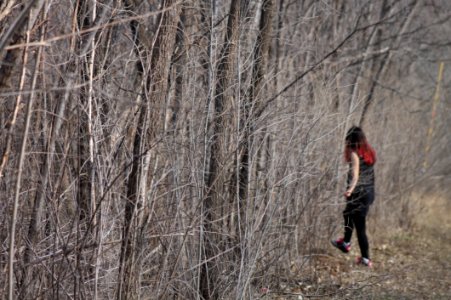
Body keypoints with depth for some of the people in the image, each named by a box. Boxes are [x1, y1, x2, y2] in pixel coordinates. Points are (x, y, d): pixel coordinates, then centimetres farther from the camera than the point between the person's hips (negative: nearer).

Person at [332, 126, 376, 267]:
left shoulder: (355, 154, -15)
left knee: (360, 226, 1)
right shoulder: (370, 152, 7)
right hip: (370, 192, 8)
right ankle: (346, 242, 46)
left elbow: (355, 175, -30)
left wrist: (350, 189, -39)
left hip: (359, 193, -8)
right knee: (348, 214, 30)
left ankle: (366, 259, 5)